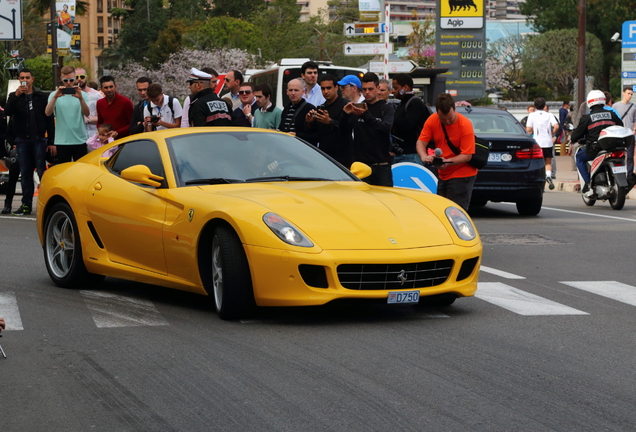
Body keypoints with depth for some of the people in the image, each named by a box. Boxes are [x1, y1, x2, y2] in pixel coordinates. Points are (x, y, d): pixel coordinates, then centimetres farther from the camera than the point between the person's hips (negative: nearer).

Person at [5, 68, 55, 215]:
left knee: (42, 172, -5)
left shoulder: (42, 97, 6)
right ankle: (26, 204, 5)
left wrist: (51, 142, -1)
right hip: (22, 141, 2)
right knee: (25, 173, 3)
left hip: (39, 140, -2)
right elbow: (8, 112, -11)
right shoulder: (14, 97, 8)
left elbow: (49, 120, 5)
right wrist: (16, 95, -23)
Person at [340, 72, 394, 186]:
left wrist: (366, 115, -30)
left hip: (381, 165, -2)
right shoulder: (357, 108, 11)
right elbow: (345, 133, 4)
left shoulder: (386, 108, 4)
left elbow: (386, 127, -17)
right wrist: (345, 115, -15)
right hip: (360, 163, 2)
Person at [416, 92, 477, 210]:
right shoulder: (432, 120, -5)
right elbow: (421, 143, -4)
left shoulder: (465, 125, -19)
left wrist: (447, 162, -35)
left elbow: (467, 155, -20)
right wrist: (424, 156, -26)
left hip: (462, 175, -6)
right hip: (443, 175, 6)